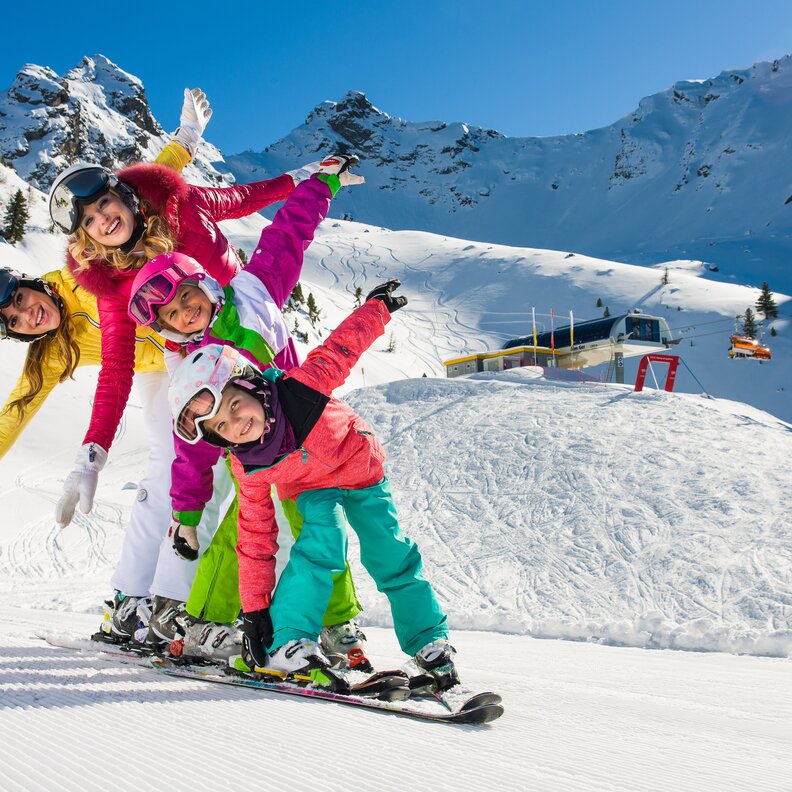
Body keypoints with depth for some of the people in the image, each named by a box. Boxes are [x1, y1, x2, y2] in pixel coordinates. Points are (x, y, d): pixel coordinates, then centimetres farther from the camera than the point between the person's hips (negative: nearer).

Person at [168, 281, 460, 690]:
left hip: (360, 464, 0)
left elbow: (341, 347, -18)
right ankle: (288, 643, -20)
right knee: (323, 541, -28)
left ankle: (429, 641, 12)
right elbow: (256, 537, -19)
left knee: (391, 555, -4)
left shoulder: (300, 388, -34)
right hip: (313, 488, 0)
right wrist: (253, 608, -18)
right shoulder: (249, 470, -26)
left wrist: (377, 305, -8)